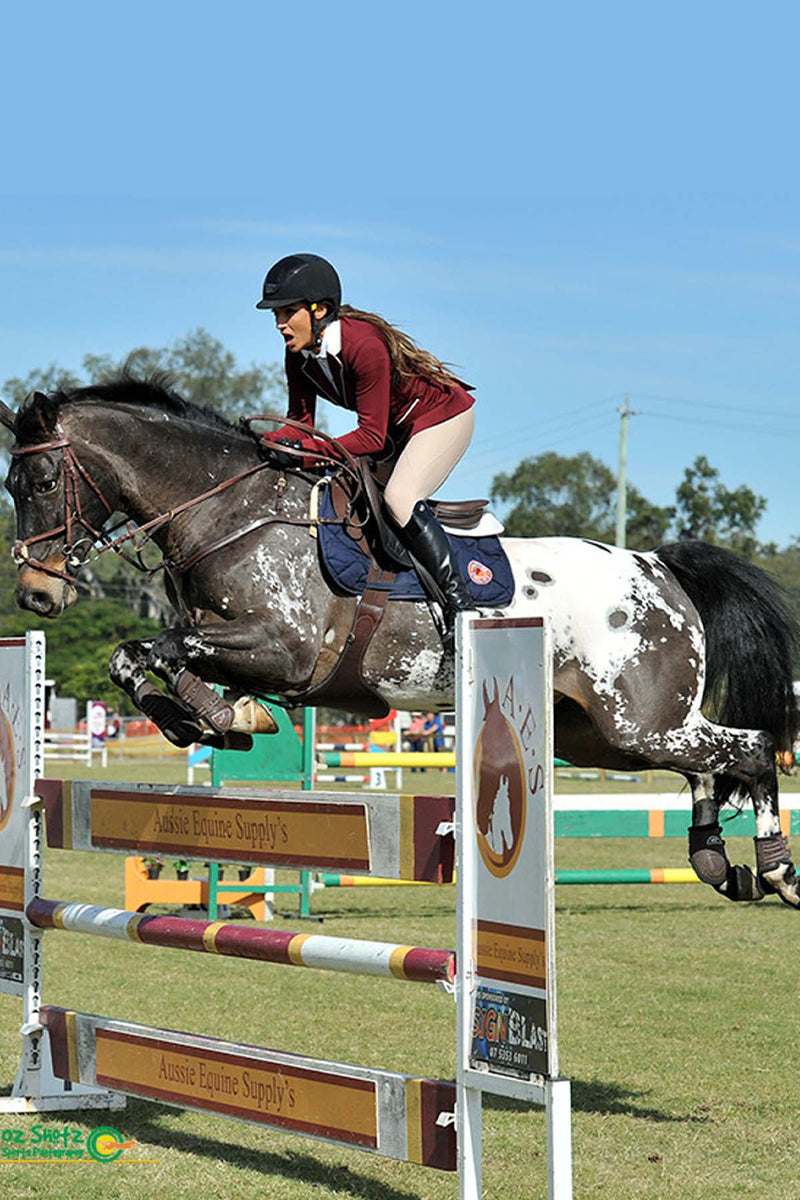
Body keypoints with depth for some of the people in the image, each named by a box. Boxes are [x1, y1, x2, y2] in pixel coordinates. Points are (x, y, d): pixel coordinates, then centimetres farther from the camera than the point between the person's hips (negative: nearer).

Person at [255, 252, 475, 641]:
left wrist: (304, 449, -39)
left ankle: (459, 601, -25)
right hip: (397, 427, 9)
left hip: (444, 416, -9)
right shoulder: (299, 354, -9)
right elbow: (300, 420, -3)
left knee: (399, 498, -28)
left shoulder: (364, 346, -34)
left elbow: (371, 437, -32)